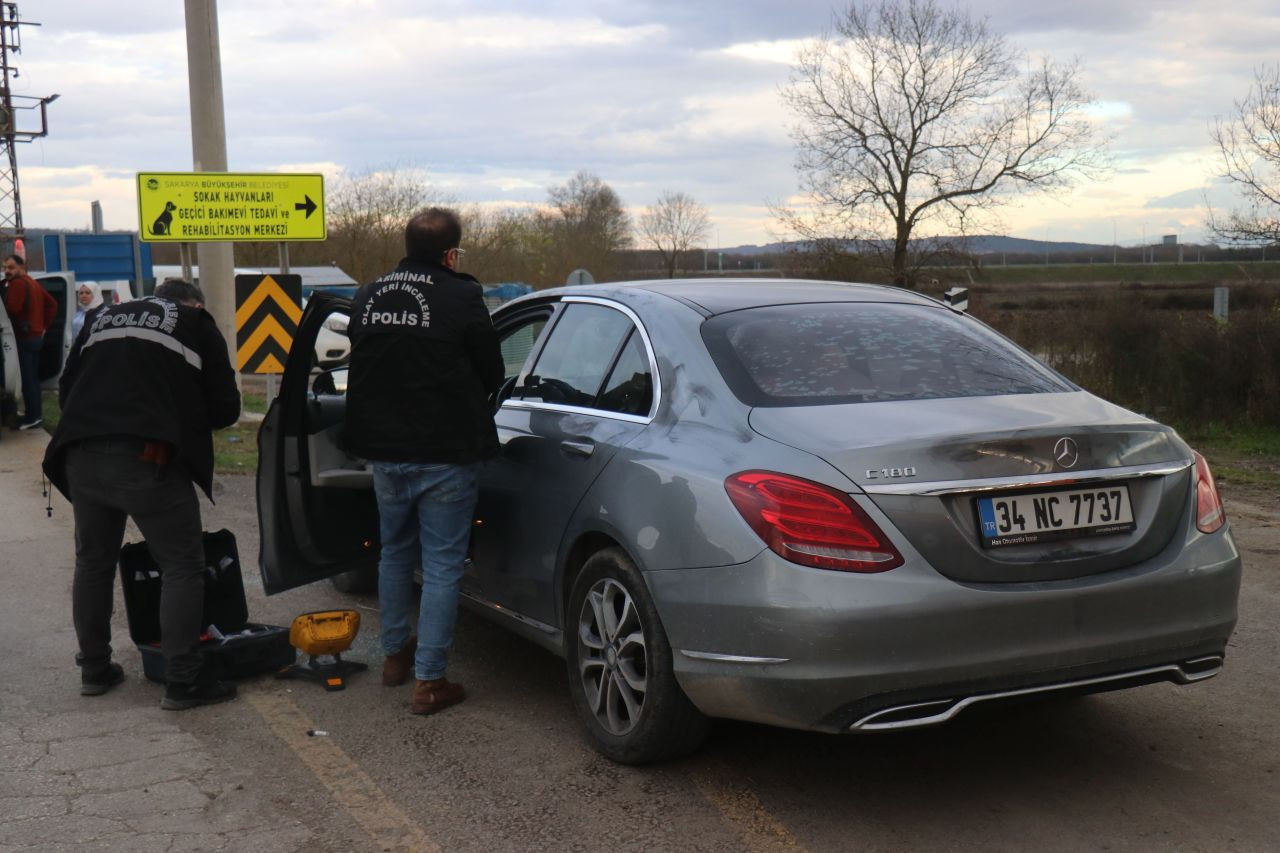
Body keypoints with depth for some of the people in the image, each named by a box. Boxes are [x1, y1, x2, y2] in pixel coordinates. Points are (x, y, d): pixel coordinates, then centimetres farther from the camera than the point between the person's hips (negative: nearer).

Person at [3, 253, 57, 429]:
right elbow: (52, 304, 23)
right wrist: (44, 326, 18)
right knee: (33, 378, 15)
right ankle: (36, 414, 20)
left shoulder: (17, 283, -13)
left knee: (26, 379, -8)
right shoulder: (33, 283, 19)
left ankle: (32, 417, -8)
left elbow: (12, 309, -24)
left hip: (23, 338, -10)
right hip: (36, 336, 10)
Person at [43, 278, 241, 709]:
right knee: (182, 567, 4)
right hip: (145, 459, -5)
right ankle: (182, 683, 3)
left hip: (80, 458, 5)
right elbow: (225, 409, 9)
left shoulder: (103, 318, 25)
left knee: (92, 562, 21)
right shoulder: (196, 324, 12)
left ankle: (94, 669, 31)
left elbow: (66, 389, 24)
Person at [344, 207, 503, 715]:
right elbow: (491, 374, -5)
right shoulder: (461, 297, -13)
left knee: (395, 553, 22)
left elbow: (363, 368, 12)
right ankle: (428, 681, 4)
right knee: (442, 565, 2)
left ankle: (395, 654, 35)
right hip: (445, 453, -5)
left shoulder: (369, 297, 4)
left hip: (384, 451, 6)